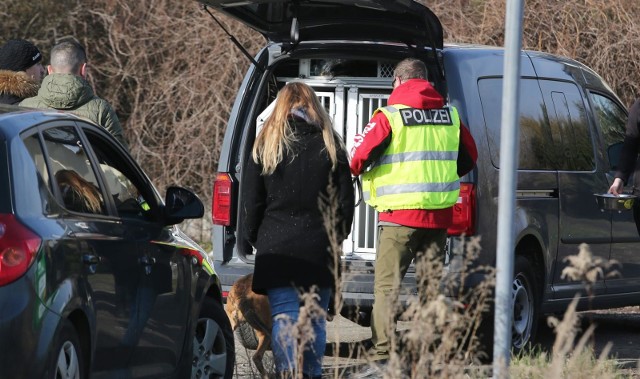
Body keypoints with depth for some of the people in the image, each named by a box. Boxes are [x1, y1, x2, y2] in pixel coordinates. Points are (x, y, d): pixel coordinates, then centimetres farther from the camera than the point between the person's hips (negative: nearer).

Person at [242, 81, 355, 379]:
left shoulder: (266, 145, 1)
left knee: (284, 316, -3)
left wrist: (255, 238, 15)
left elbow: (251, 201, 3)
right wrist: (336, 237, 18)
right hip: (319, 248, 1)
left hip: (276, 246, -1)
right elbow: (346, 199, 6)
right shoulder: (330, 145, 4)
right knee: (316, 317, 9)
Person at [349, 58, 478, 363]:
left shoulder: (388, 117, -7)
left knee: (386, 284, 0)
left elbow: (358, 158, -11)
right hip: (440, 214, 5)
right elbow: (469, 158, 20)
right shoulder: (449, 116, 9)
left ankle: (384, 349, -8)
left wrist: (357, 171, 12)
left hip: (400, 214, -5)